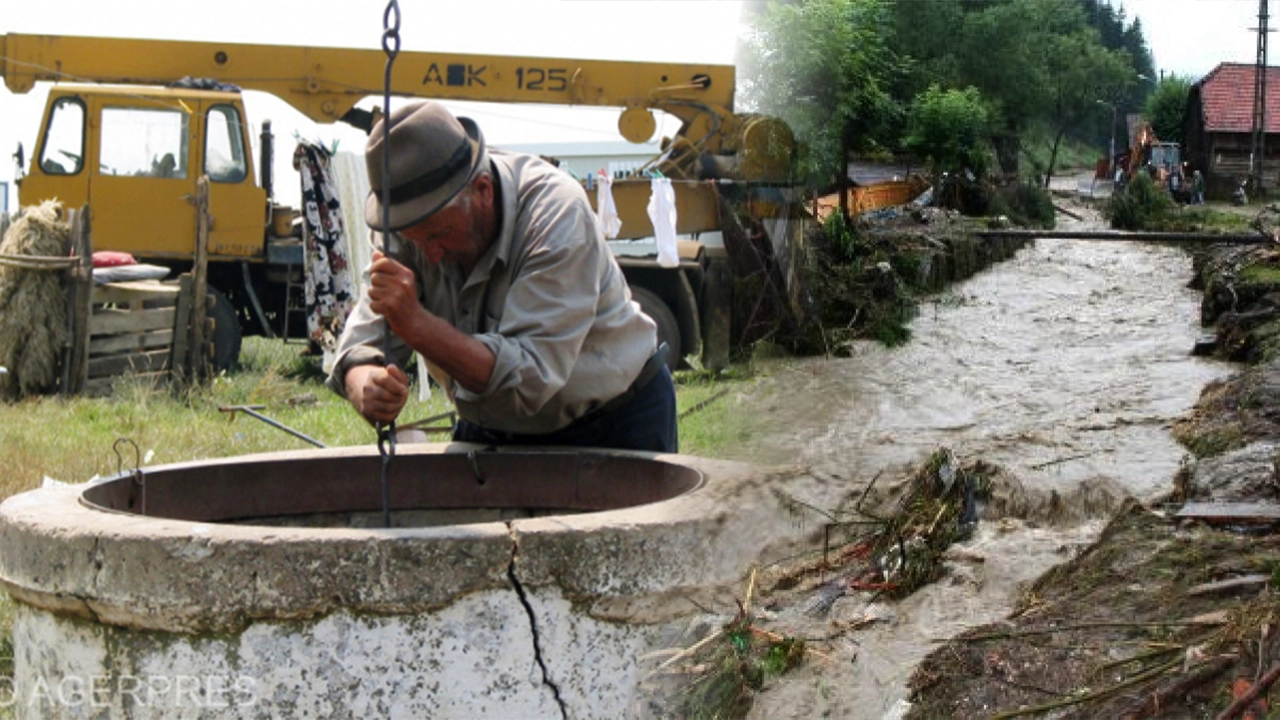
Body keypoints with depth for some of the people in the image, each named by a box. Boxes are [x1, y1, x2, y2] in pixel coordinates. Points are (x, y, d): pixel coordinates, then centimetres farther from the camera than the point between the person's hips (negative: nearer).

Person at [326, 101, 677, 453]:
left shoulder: (557, 216, -27)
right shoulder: (412, 218, -13)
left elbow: (529, 380, -33)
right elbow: (363, 343, -16)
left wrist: (415, 322, -41)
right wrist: (368, 390, -38)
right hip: (489, 431, 5)